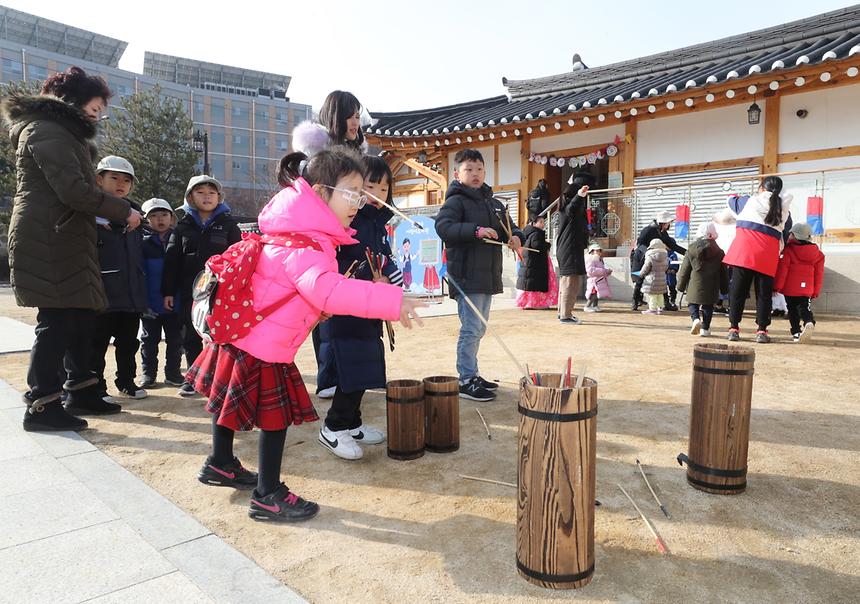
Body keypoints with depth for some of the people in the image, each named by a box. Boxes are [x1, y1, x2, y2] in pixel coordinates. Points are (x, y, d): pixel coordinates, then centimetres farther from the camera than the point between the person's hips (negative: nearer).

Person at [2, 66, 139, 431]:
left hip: (64, 241, 10)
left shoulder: (62, 131, 23)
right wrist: (122, 211, -13)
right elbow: (74, 190, -21)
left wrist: (99, 220, 15)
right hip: (49, 243, -10)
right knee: (57, 322, -8)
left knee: (80, 317, 12)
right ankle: (41, 405, 0)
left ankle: (81, 389, 22)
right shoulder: (46, 130, -10)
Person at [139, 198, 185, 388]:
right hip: (151, 304, -1)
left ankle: (173, 373, 21)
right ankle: (148, 373, 22)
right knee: (149, 339, 11)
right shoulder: (143, 242, -3)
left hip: (174, 302, 1)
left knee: (175, 339, 10)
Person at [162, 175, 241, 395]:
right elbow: (172, 260, 7)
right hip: (190, 291, 3)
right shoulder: (183, 226, 8)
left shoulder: (228, 224, 3)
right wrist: (168, 291, 3)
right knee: (191, 337, 9)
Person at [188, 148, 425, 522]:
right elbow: (327, 289, -45)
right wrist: (391, 301, -49)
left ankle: (220, 465, 47)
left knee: (233, 402, 25)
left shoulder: (301, 235, 7)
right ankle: (268, 497, 19)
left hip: (241, 335, 10)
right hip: (262, 348, -10)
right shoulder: (303, 246, -27)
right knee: (276, 415, 3)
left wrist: (320, 306, 5)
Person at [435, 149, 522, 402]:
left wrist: (516, 237, 0)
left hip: (487, 276, 8)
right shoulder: (456, 201, -6)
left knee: (478, 328, 15)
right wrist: (475, 230, -30)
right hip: (466, 276, -8)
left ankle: (473, 374, 27)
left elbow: (510, 227, 24)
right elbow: (442, 226, -22)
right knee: (471, 328, -8)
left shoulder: (494, 204, 18)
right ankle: (466, 381, 0)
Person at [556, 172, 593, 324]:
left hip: (564, 247, 11)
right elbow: (570, 210, -39)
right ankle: (565, 315, -14)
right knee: (572, 280, -12)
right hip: (572, 247, -11)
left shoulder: (567, 200, 15)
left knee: (565, 280, 17)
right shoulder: (571, 202, -14)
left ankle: (562, 311, 25)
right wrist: (579, 195, -57)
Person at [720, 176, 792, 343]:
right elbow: (781, 231, 17)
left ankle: (734, 328, 5)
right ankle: (762, 331, 8)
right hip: (768, 251, 1)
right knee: (764, 292, 7)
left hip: (745, 245, -1)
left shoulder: (751, 201, 14)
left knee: (738, 289, 3)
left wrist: (718, 215, 41)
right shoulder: (783, 206, 20)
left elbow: (724, 217, 22)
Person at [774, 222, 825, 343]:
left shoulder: (788, 250, -8)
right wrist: (816, 291, 16)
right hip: (807, 289, 3)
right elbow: (819, 274, 9)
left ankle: (796, 332, 6)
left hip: (790, 288, -2)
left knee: (792, 310, 9)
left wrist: (777, 286, -5)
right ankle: (809, 323, -24)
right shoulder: (817, 253, 7)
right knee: (805, 308, 6)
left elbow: (782, 270, -11)